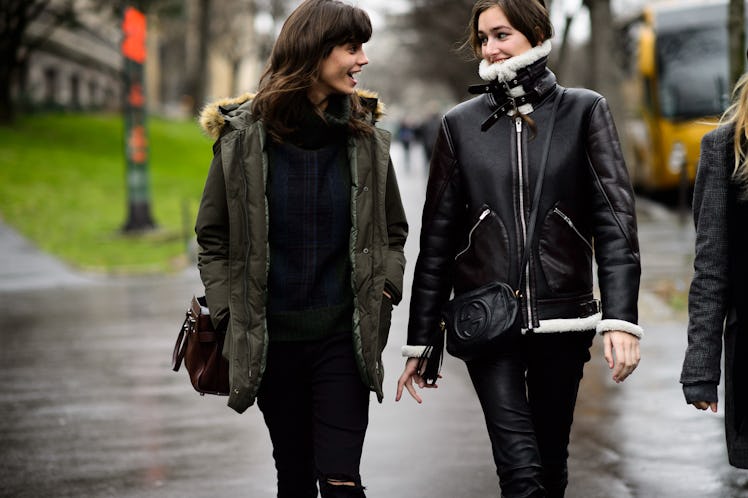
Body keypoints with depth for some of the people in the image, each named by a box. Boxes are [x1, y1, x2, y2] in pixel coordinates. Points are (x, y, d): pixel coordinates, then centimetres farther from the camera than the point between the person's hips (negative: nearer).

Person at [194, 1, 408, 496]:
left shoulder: (366, 138, 3)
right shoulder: (244, 136, -3)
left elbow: (393, 230, 15)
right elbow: (213, 236, 5)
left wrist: (385, 289, 1)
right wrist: (227, 314, -1)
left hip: (343, 335, 0)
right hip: (272, 338, 0)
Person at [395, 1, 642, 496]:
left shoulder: (584, 112, 3)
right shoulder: (461, 124, 7)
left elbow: (614, 218, -4)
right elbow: (437, 240, 9)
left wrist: (621, 318, -16)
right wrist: (420, 341, 8)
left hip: (562, 319, 0)